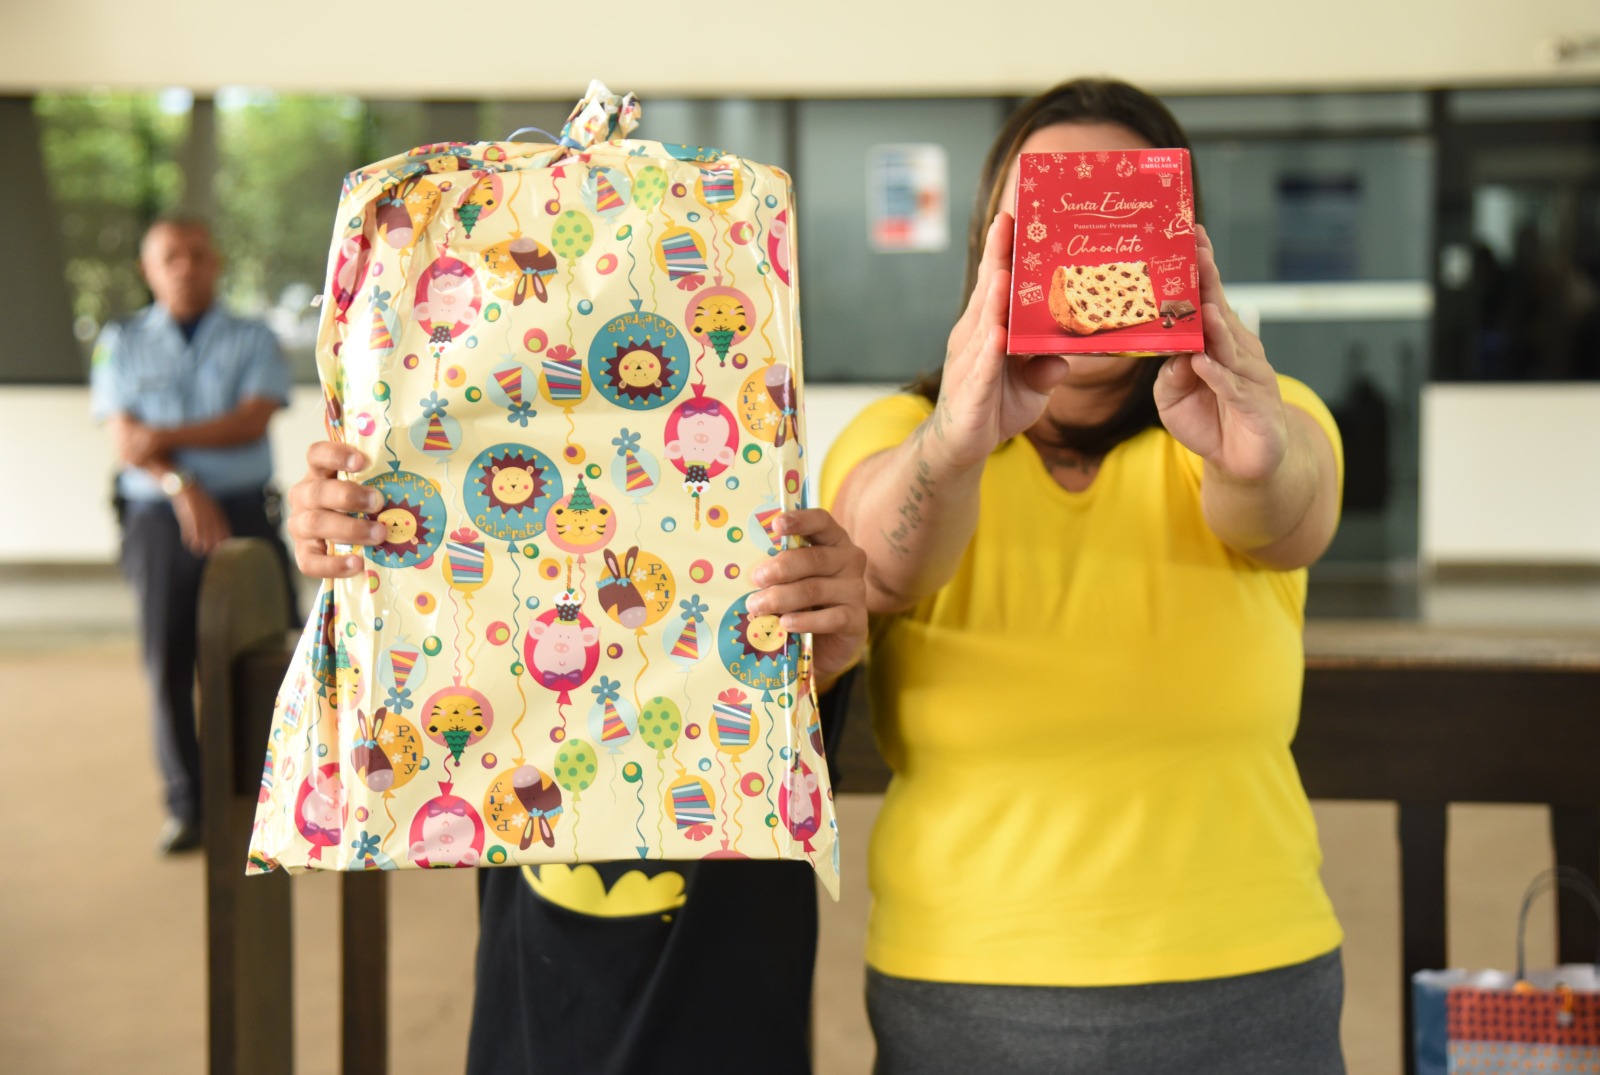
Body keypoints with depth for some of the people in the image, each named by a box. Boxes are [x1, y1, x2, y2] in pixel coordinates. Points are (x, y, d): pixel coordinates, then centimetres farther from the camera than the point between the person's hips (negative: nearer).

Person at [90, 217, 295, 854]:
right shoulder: (122, 343, 10)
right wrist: (183, 488, -17)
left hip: (244, 513, -1)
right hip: (158, 519, 1)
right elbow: (125, 437, -1)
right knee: (169, 665, 1)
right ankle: (185, 807, 9)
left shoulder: (252, 340, 9)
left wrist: (164, 438, -11)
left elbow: (252, 420, -6)